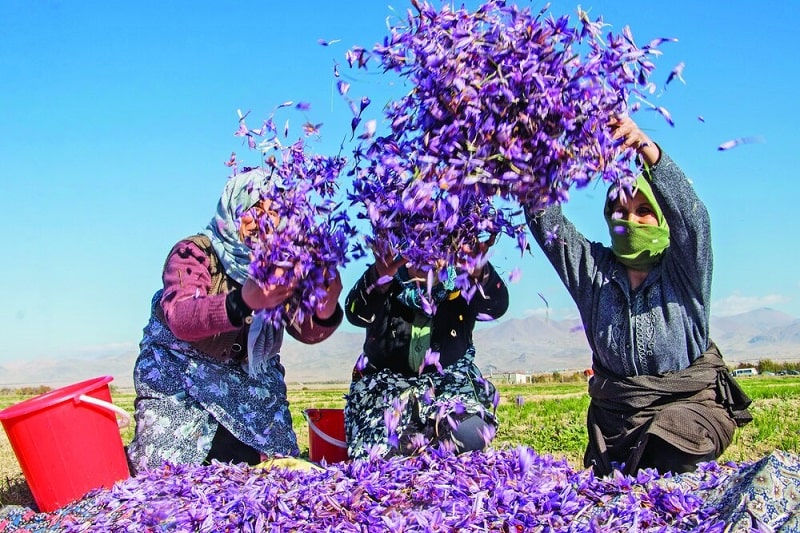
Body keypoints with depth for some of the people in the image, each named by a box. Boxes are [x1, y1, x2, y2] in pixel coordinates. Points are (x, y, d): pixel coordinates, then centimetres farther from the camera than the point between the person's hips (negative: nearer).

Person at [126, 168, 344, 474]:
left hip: (250, 386, 4)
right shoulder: (194, 252, -16)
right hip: (179, 380, -3)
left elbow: (307, 331, -12)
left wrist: (326, 308, -36)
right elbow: (179, 317, -33)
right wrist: (243, 300, -51)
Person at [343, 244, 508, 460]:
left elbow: (496, 306, -23)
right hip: (386, 384, -1)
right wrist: (380, 276, -50)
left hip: (450, 383, 1)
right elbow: (356, 313, -27)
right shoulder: (389, 285, -7)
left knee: (470, 434, -29)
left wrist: (480, 272, -48)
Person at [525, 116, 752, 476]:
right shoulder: (592, 269, 9)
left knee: (662, 460, -28)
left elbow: (690, 212, -19)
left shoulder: (685, 270, 0)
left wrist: (645, 146, -36)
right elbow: (546, 221, 0)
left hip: (689, 401, -2)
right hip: (615, 411, 3)